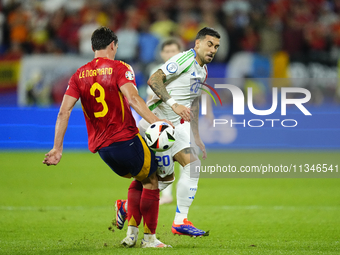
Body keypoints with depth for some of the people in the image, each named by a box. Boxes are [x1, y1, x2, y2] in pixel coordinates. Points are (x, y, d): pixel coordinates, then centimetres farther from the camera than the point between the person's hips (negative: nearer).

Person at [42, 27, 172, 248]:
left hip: (101, 147, 6)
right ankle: (150, 238, 9)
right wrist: (154, 121, -28)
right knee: (151, 181, 11)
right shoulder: (119, 68, -5)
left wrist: (58, 148, 1)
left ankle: (131, 232, 18)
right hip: (126, 139, -6)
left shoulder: (79, 75, 9)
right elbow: (133, 98, -23)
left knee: (139, 179, 26)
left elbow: (64, 112, 1)